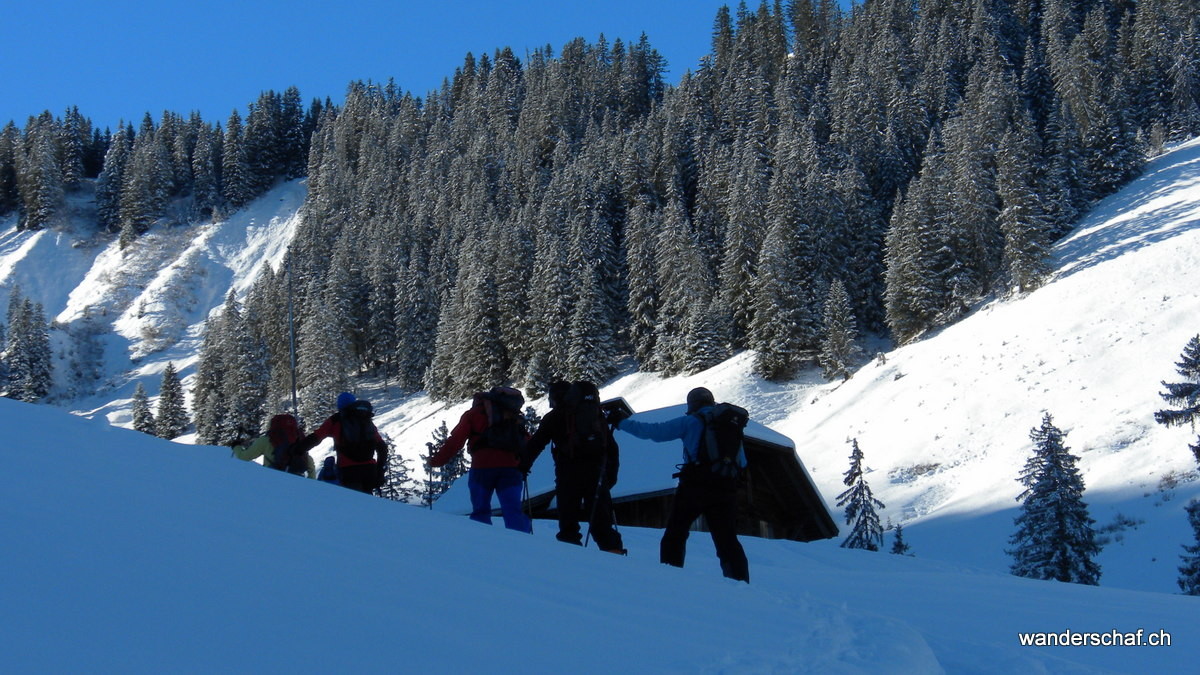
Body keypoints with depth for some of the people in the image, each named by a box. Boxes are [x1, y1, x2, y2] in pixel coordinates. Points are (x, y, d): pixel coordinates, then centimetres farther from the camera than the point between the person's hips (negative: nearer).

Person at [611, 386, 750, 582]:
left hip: (695, 486, -4)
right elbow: (742, 462, 20)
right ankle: (740, 581, 0)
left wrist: (622, 423, 11)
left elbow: (654, 431, 1)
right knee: (727, 539, 8)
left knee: (675, 532, 7)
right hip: (725, 489, 4)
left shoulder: (691, 422, 2)